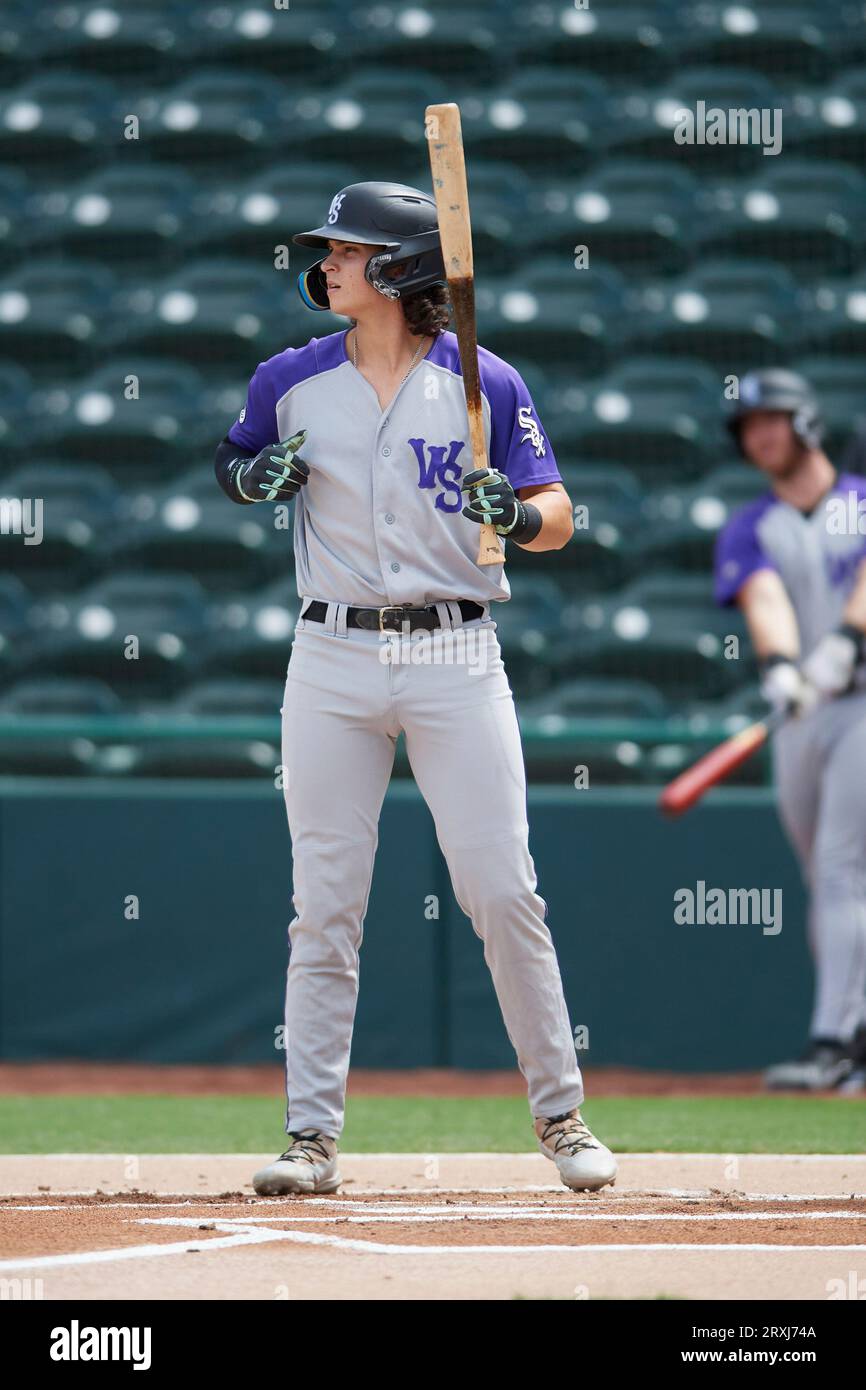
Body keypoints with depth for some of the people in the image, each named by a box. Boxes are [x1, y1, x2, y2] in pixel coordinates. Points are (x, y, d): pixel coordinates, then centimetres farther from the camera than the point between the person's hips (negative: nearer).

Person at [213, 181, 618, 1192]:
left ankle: (560, 1115, 7)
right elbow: (233, 465, 21)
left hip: (455, 659, -2)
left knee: (503, 891, -5)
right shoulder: (291, 381, 5)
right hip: (333, 664, 2)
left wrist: (517, 515, -21)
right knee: (324, 906, 1)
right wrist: (260, 475, -2)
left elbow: (557, 515, 1)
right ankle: (313, 1136, 5)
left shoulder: (486, 384, -1)